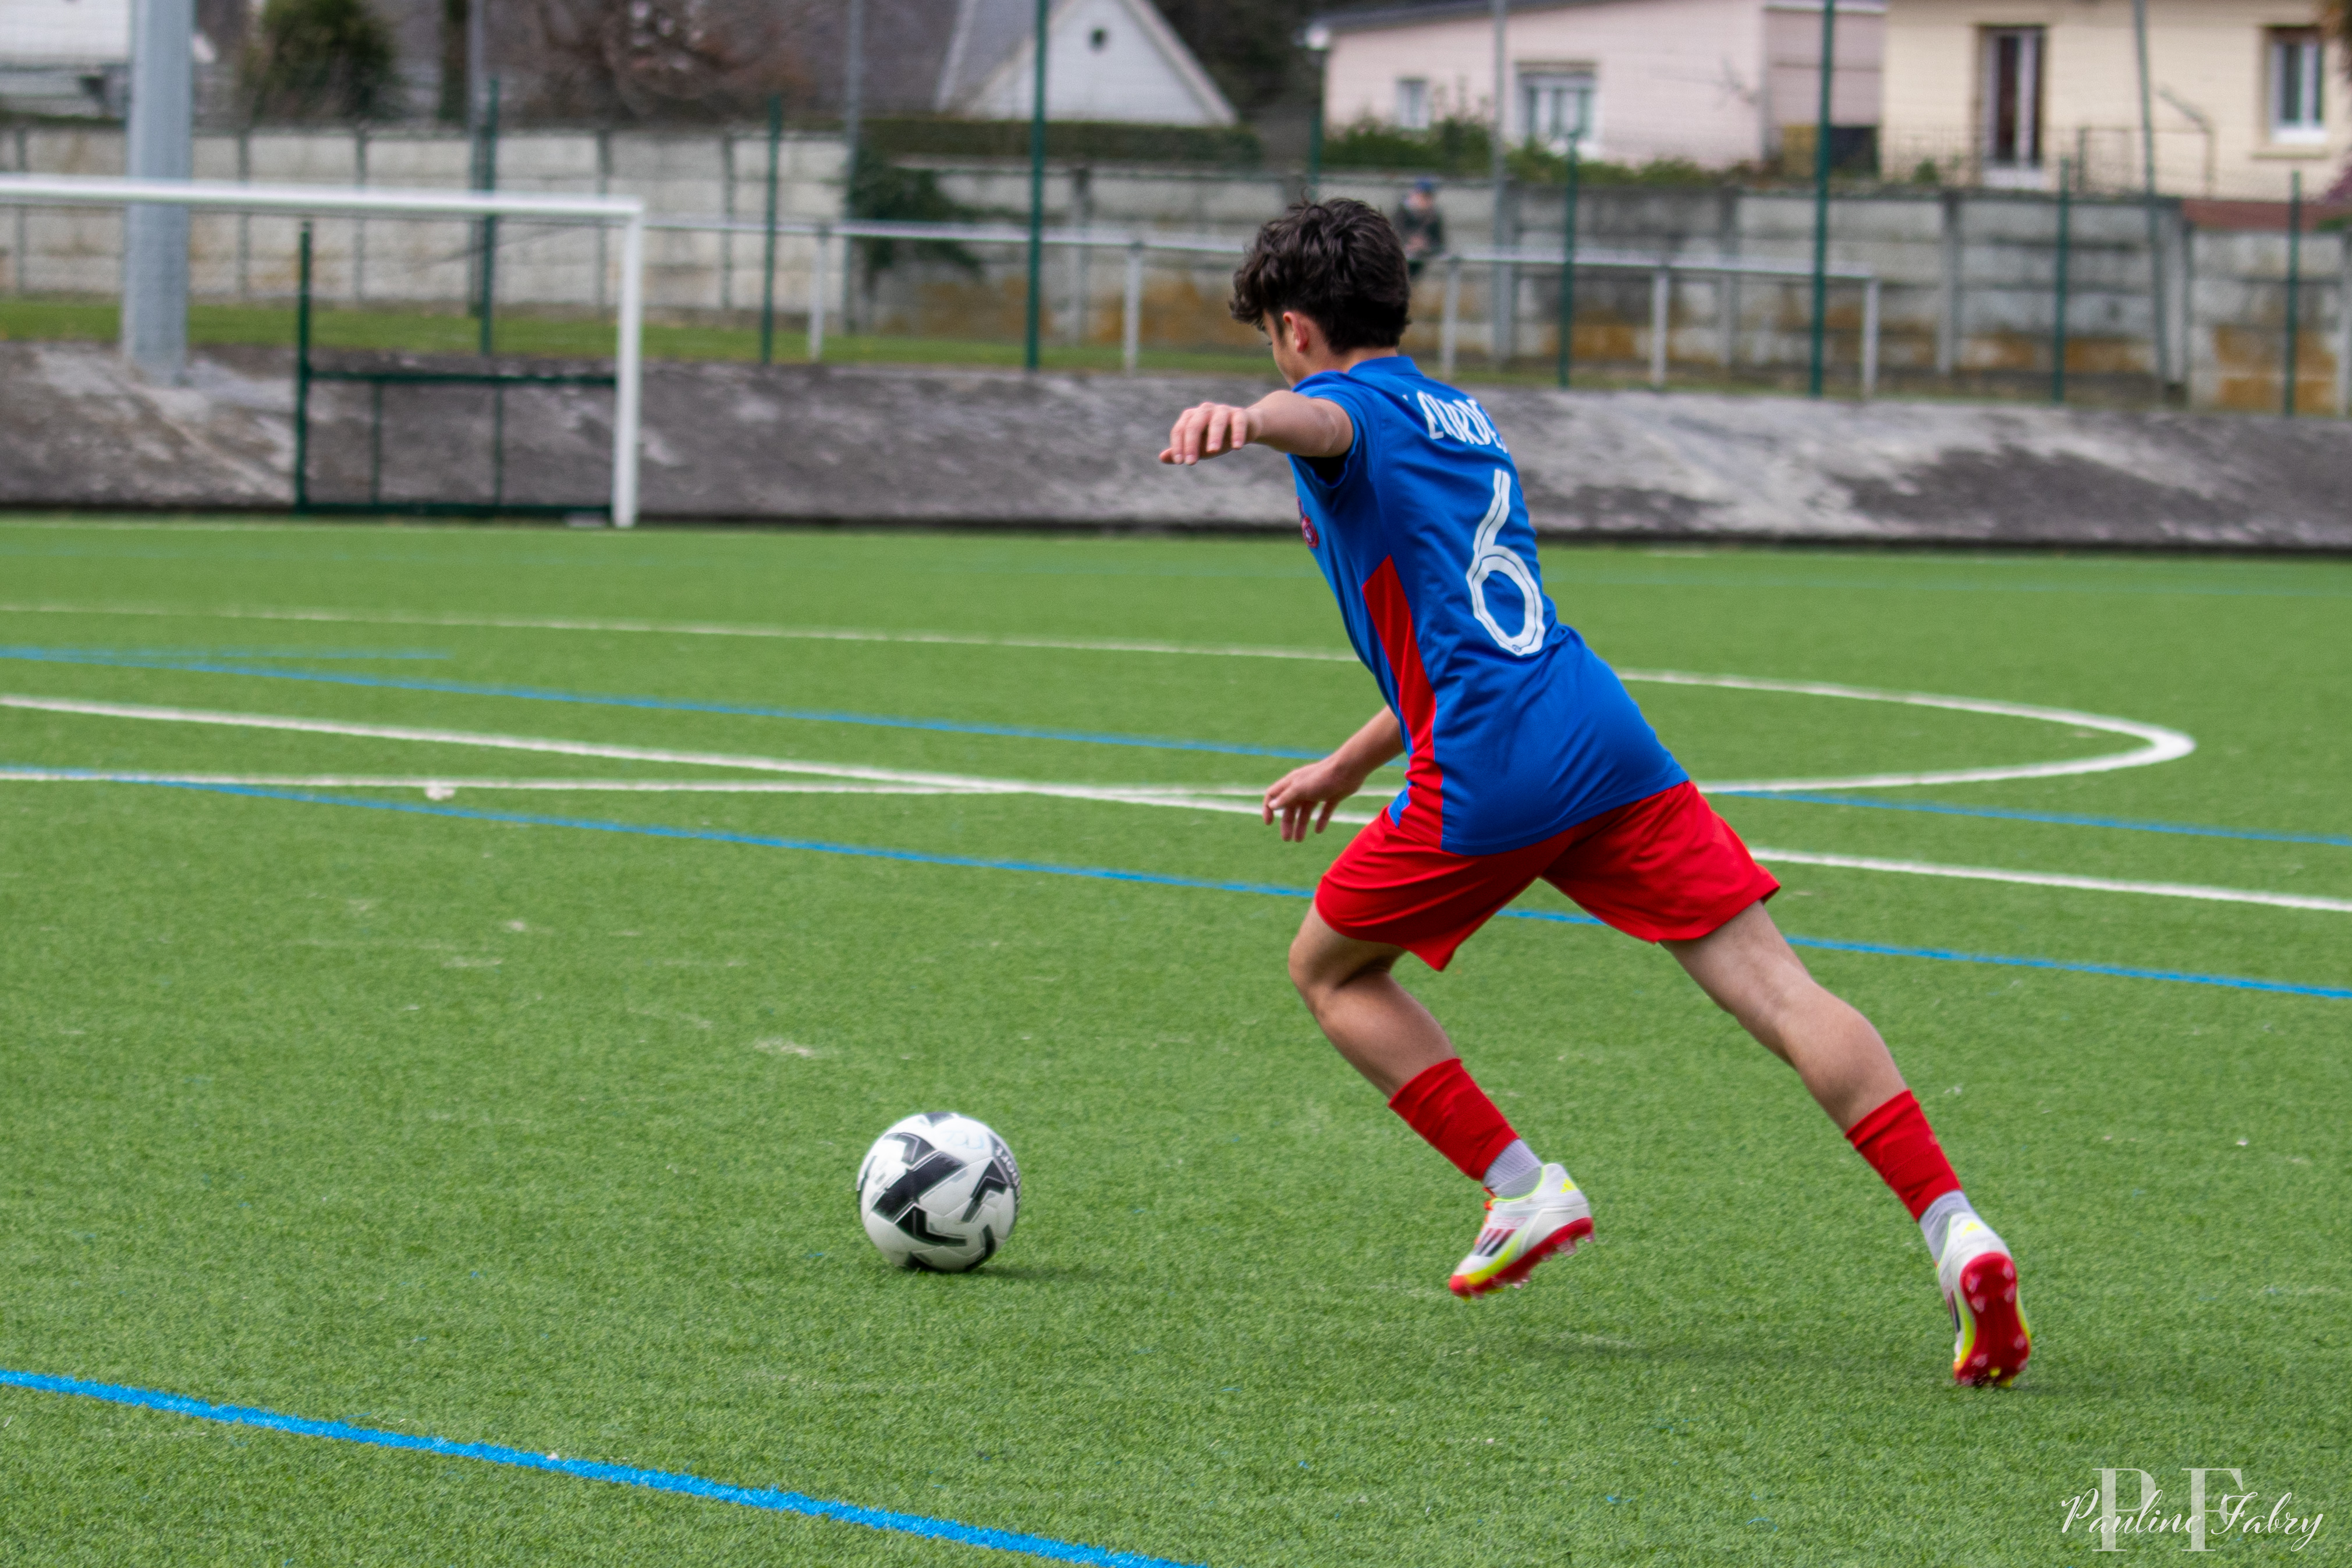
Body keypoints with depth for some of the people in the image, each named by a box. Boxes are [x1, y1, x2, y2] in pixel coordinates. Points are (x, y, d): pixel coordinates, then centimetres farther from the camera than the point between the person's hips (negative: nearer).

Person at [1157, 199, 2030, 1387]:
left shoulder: (1353, 407, 5)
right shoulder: (1464, 421, 30)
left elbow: (1323, 420, -24)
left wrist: (1246, 423, -48)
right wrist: (1344, 770, 48)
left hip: (1488, 778, -7)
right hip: (1608, 740, 7)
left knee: (1330, 969, 17)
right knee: (1773, 986, -5)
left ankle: (1522, 1190, 9)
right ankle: (1956, 1231, -20)